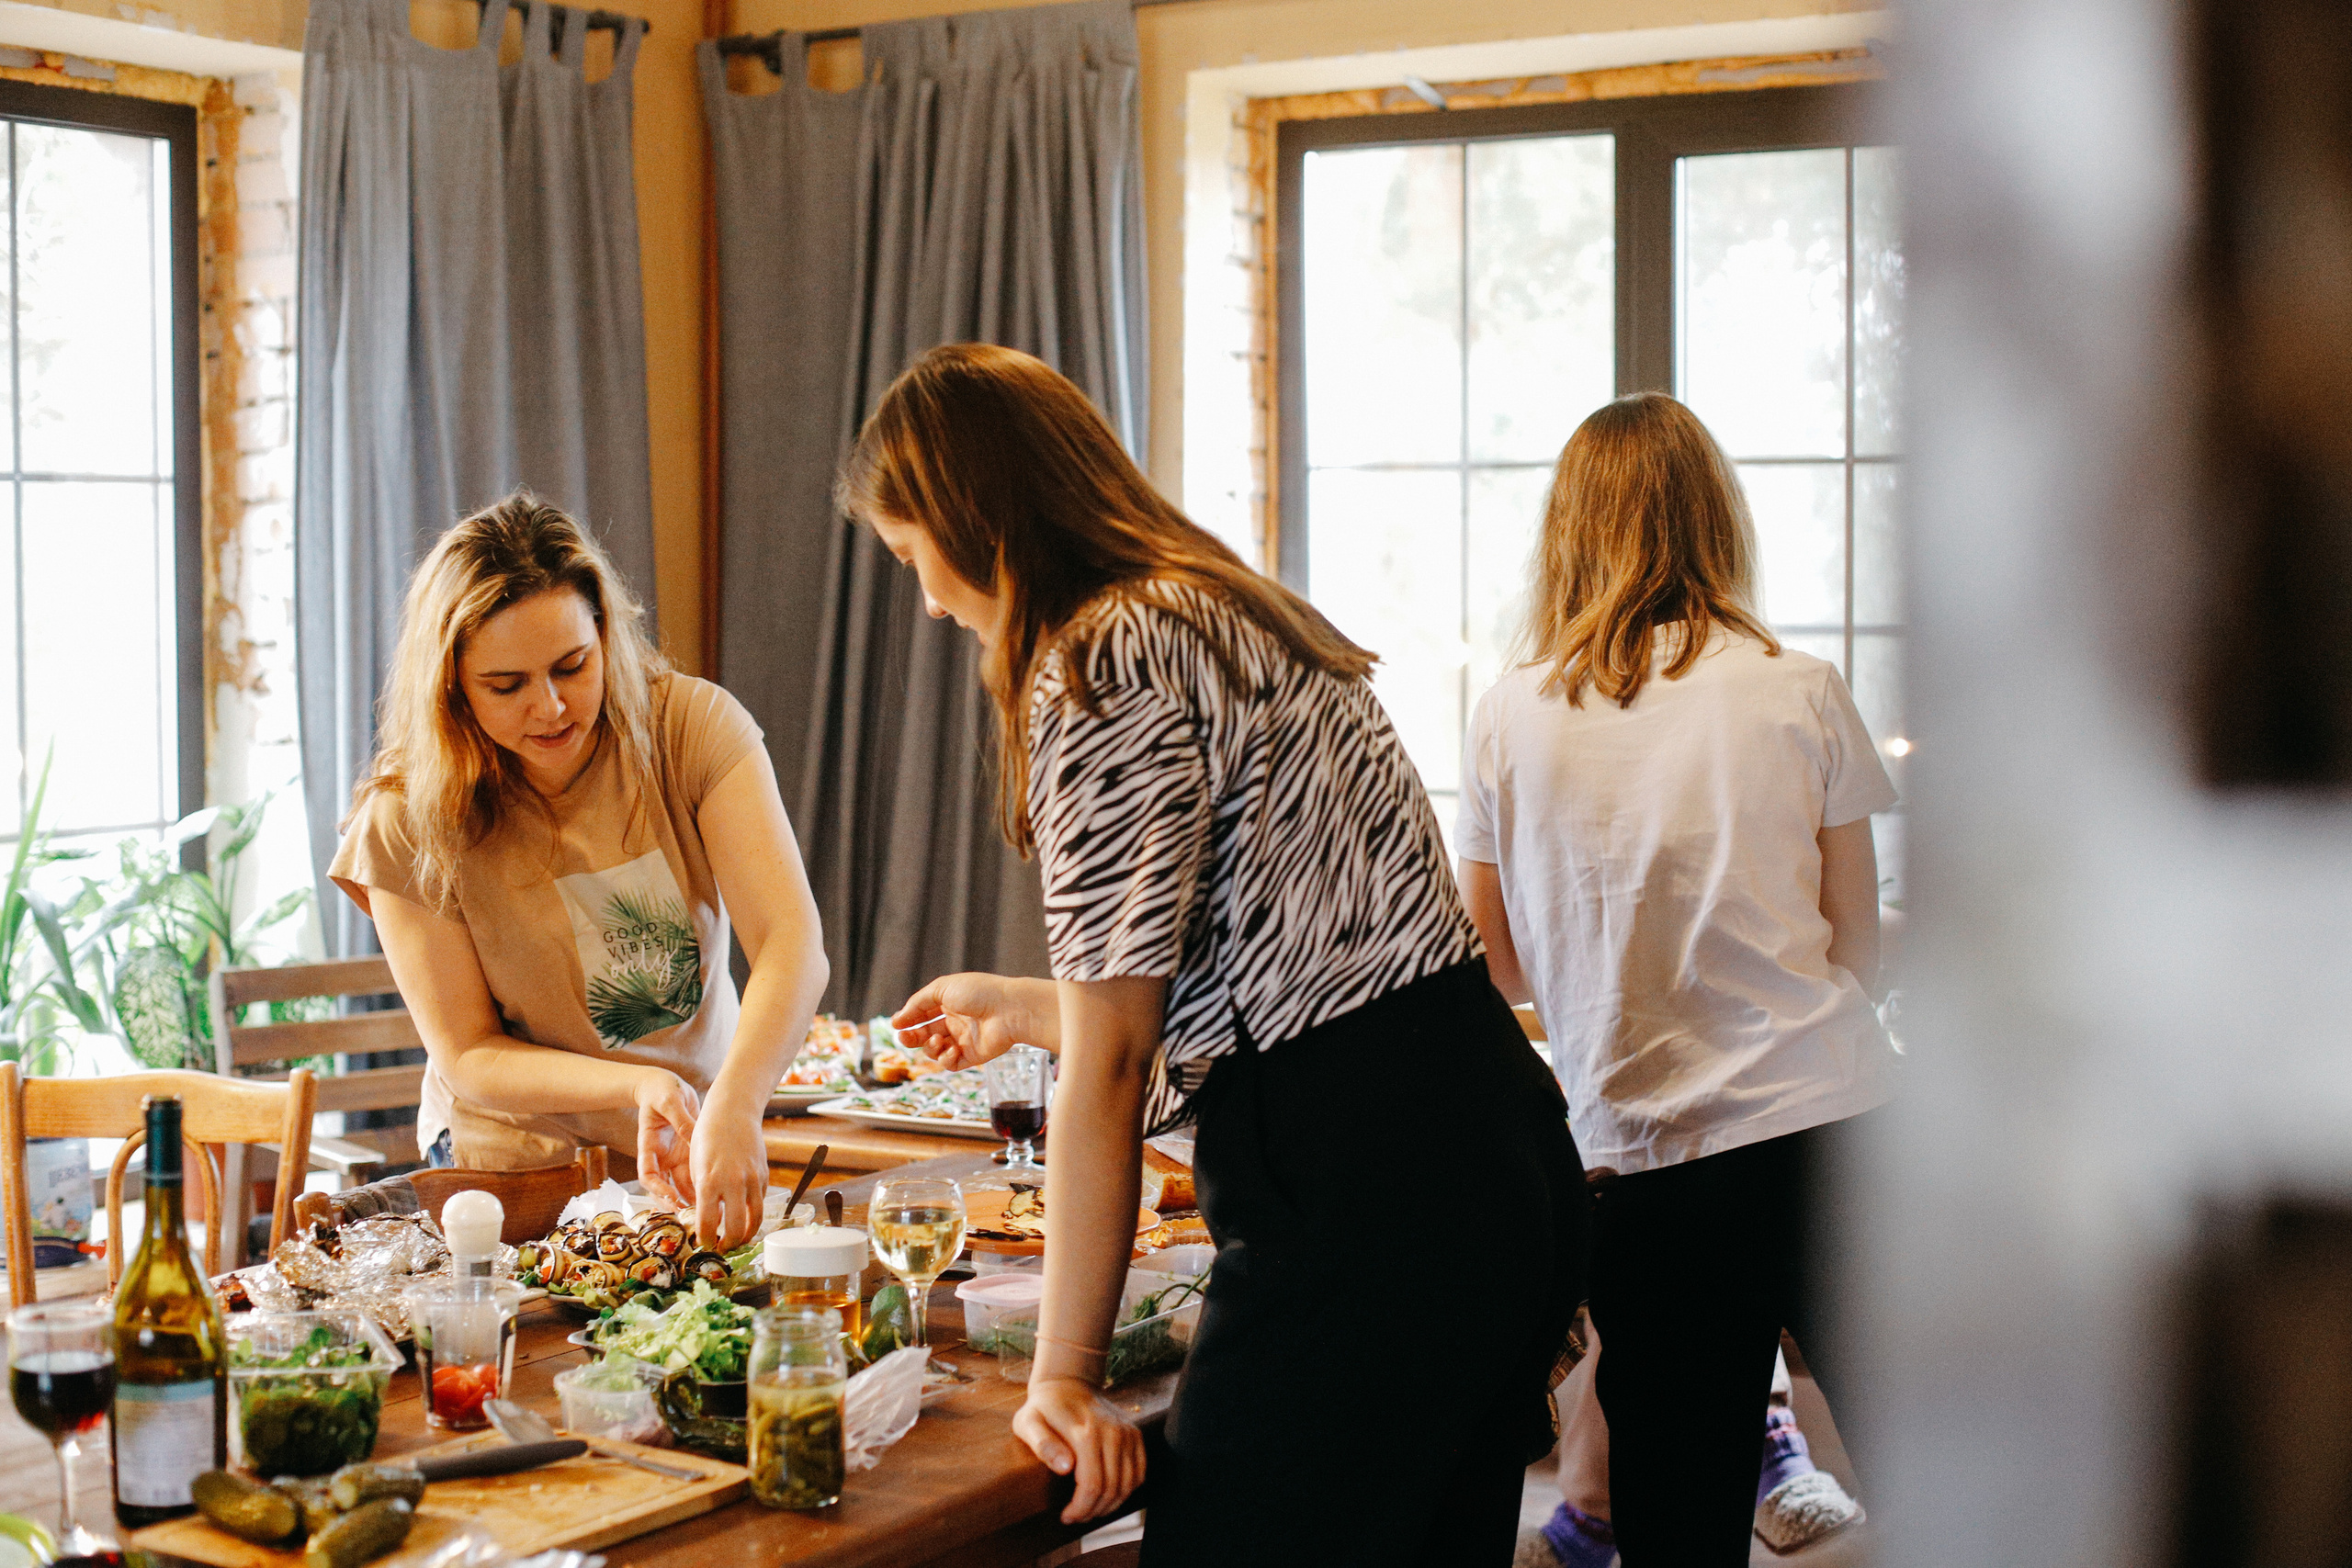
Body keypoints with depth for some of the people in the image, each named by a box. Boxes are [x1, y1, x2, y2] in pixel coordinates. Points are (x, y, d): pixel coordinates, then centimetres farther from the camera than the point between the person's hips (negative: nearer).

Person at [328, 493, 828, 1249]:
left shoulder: (695, 727, -10)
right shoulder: (405, 826, -10)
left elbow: (793, 944, -21)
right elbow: (467, 1058, -6)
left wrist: (734, 1109, -39)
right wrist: (639, 1086, -24)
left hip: (695, 1157, 1)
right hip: (515, 1171, -1)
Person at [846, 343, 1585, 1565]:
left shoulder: (1102, 664, -13)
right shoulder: (1225, 610, 18)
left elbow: (1111, 1061, -14)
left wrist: (1062, 1376, -8)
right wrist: (1024, 1008, 39)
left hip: (1356, 1206, -10)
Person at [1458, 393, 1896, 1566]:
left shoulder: (1507, 721, 3)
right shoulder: (1800, 692, 1)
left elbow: (1504, 970, 13)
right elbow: (1857, 954, 7)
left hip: (1640, 1163, 1)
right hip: (1832, 1128, -1)